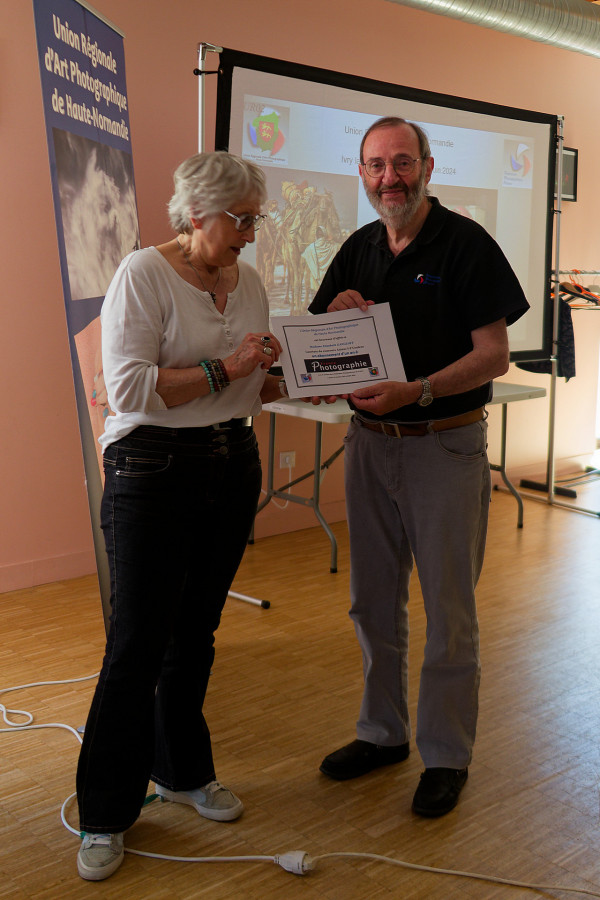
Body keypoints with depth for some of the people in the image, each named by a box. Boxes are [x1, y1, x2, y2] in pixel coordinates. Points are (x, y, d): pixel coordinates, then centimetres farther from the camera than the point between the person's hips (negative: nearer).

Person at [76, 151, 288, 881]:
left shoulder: (248, 281, 10)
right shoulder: (143, 274, -10)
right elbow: (129, 388, -19)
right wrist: (223, 368, -20)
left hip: (232, 467, 6)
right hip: (153, 472, -6)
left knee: (195, 631, 14)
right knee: (138, 643, -3)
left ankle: (183, 771, 34)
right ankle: (104, 816, 13)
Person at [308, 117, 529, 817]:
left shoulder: (466, 244, -7)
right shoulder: (357, 250, 10)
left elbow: (494, 355, -12)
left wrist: (415, 392, -25)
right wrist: (336, 314, -10)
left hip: (446, 445, -5)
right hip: (369, 442, 6)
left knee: (449, 609, 3)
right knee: (373, 601, 13)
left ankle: (447, 754, 19)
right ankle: (382, 733, 30)